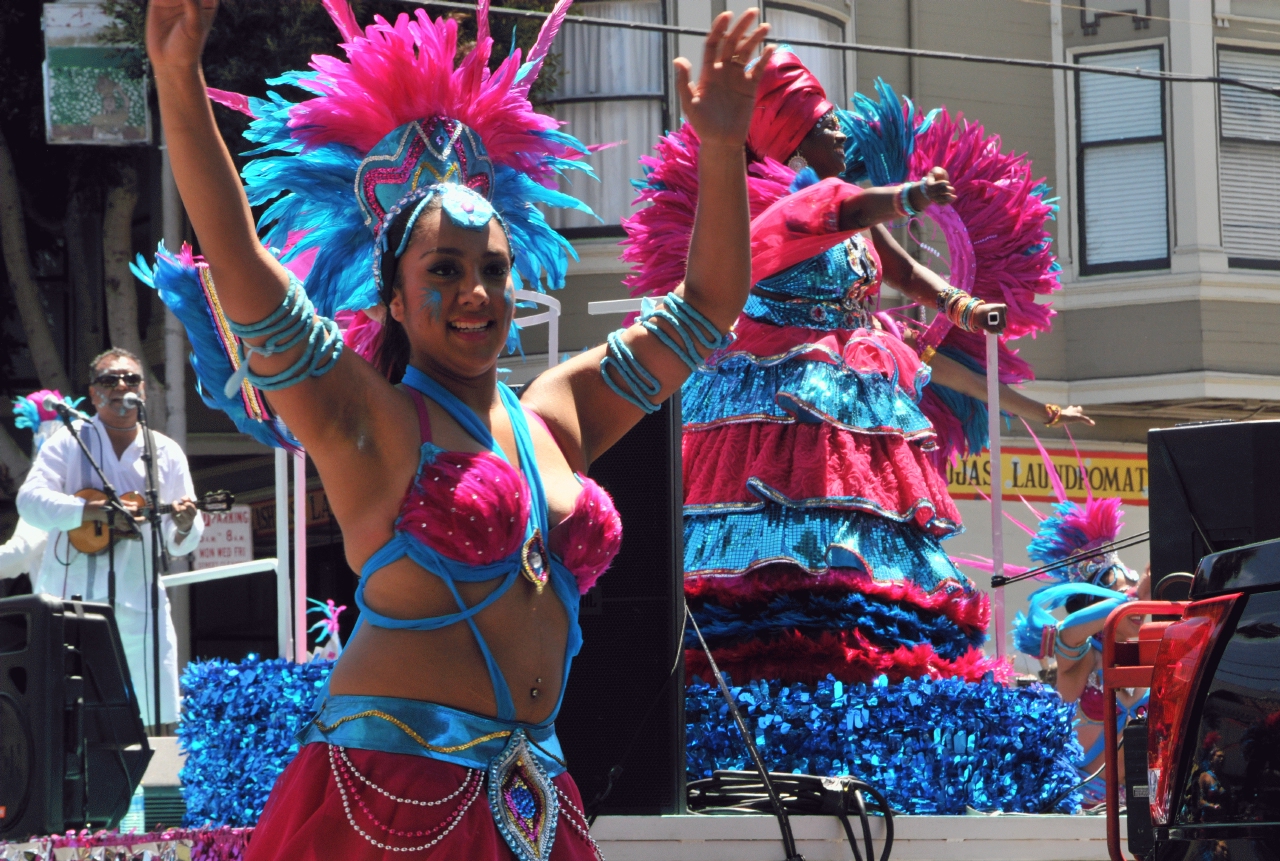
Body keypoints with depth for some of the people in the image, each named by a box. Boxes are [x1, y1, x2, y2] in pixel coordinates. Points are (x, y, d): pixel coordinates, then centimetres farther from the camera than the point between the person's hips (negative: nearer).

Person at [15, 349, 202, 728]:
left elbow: (179, 545, 12)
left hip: (139, 608, 3)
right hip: (72, 598, -3)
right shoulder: (70, 441, 4)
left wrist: (184, 528, -12)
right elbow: (30, 501, -11)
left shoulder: (167, 453, 12)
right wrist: (96, 511, -23)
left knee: (152, 722, -3)